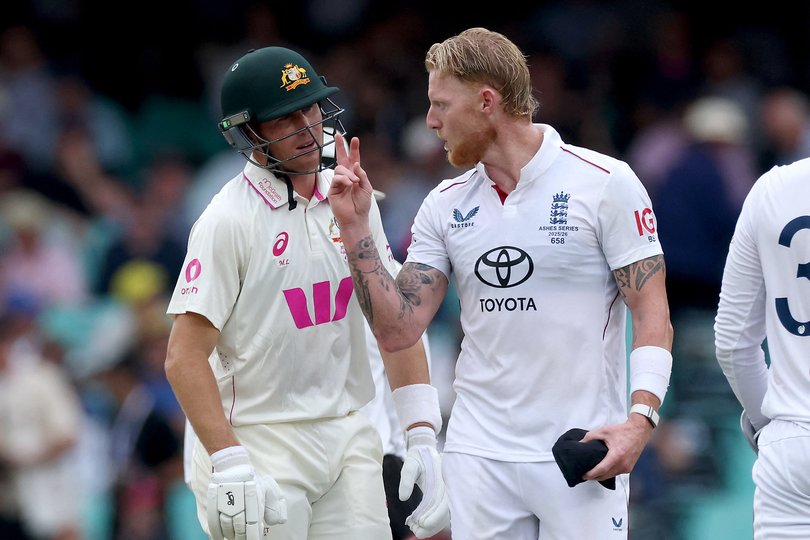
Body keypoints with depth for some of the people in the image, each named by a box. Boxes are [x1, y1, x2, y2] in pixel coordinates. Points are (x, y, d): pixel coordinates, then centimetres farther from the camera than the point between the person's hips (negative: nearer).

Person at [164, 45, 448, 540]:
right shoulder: (229, 220, -11)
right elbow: (185, 358, -14)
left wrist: (422, 435, 1)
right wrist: (231, 465, -22)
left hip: (349, 438, 5)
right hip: (258, 441, -5)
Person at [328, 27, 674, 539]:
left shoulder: (605, 184, -5)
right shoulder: (446, 205, 10)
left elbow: (652, 314, -6)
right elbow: (397, 330, 7)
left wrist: (640, 419, -20)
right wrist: (356, 227, -1)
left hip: (583, 454, -4)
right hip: (480, 454, 4)